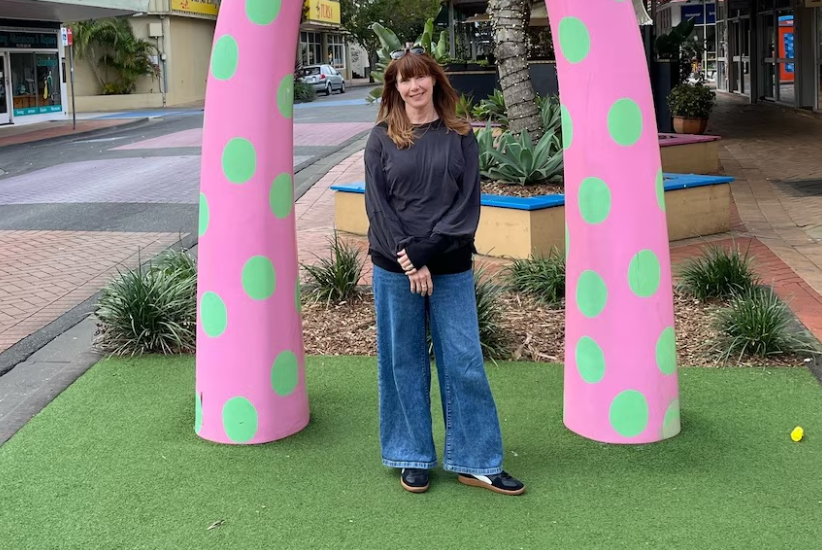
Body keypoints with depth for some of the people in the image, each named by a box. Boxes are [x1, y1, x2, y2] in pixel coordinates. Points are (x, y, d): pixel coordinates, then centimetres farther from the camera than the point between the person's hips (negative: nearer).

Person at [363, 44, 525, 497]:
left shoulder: (460, 136, 4)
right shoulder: (382, 138, 4)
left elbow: (467, 204, -2)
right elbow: (377, 204, -2)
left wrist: (427, 256, -11)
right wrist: (406, 259, -12)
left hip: (451, 268, 0)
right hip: (394, 269, 0)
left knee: (463, 361, 1)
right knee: (403, 362, 7)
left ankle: (476, 462, 12)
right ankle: (412, 458, 20)